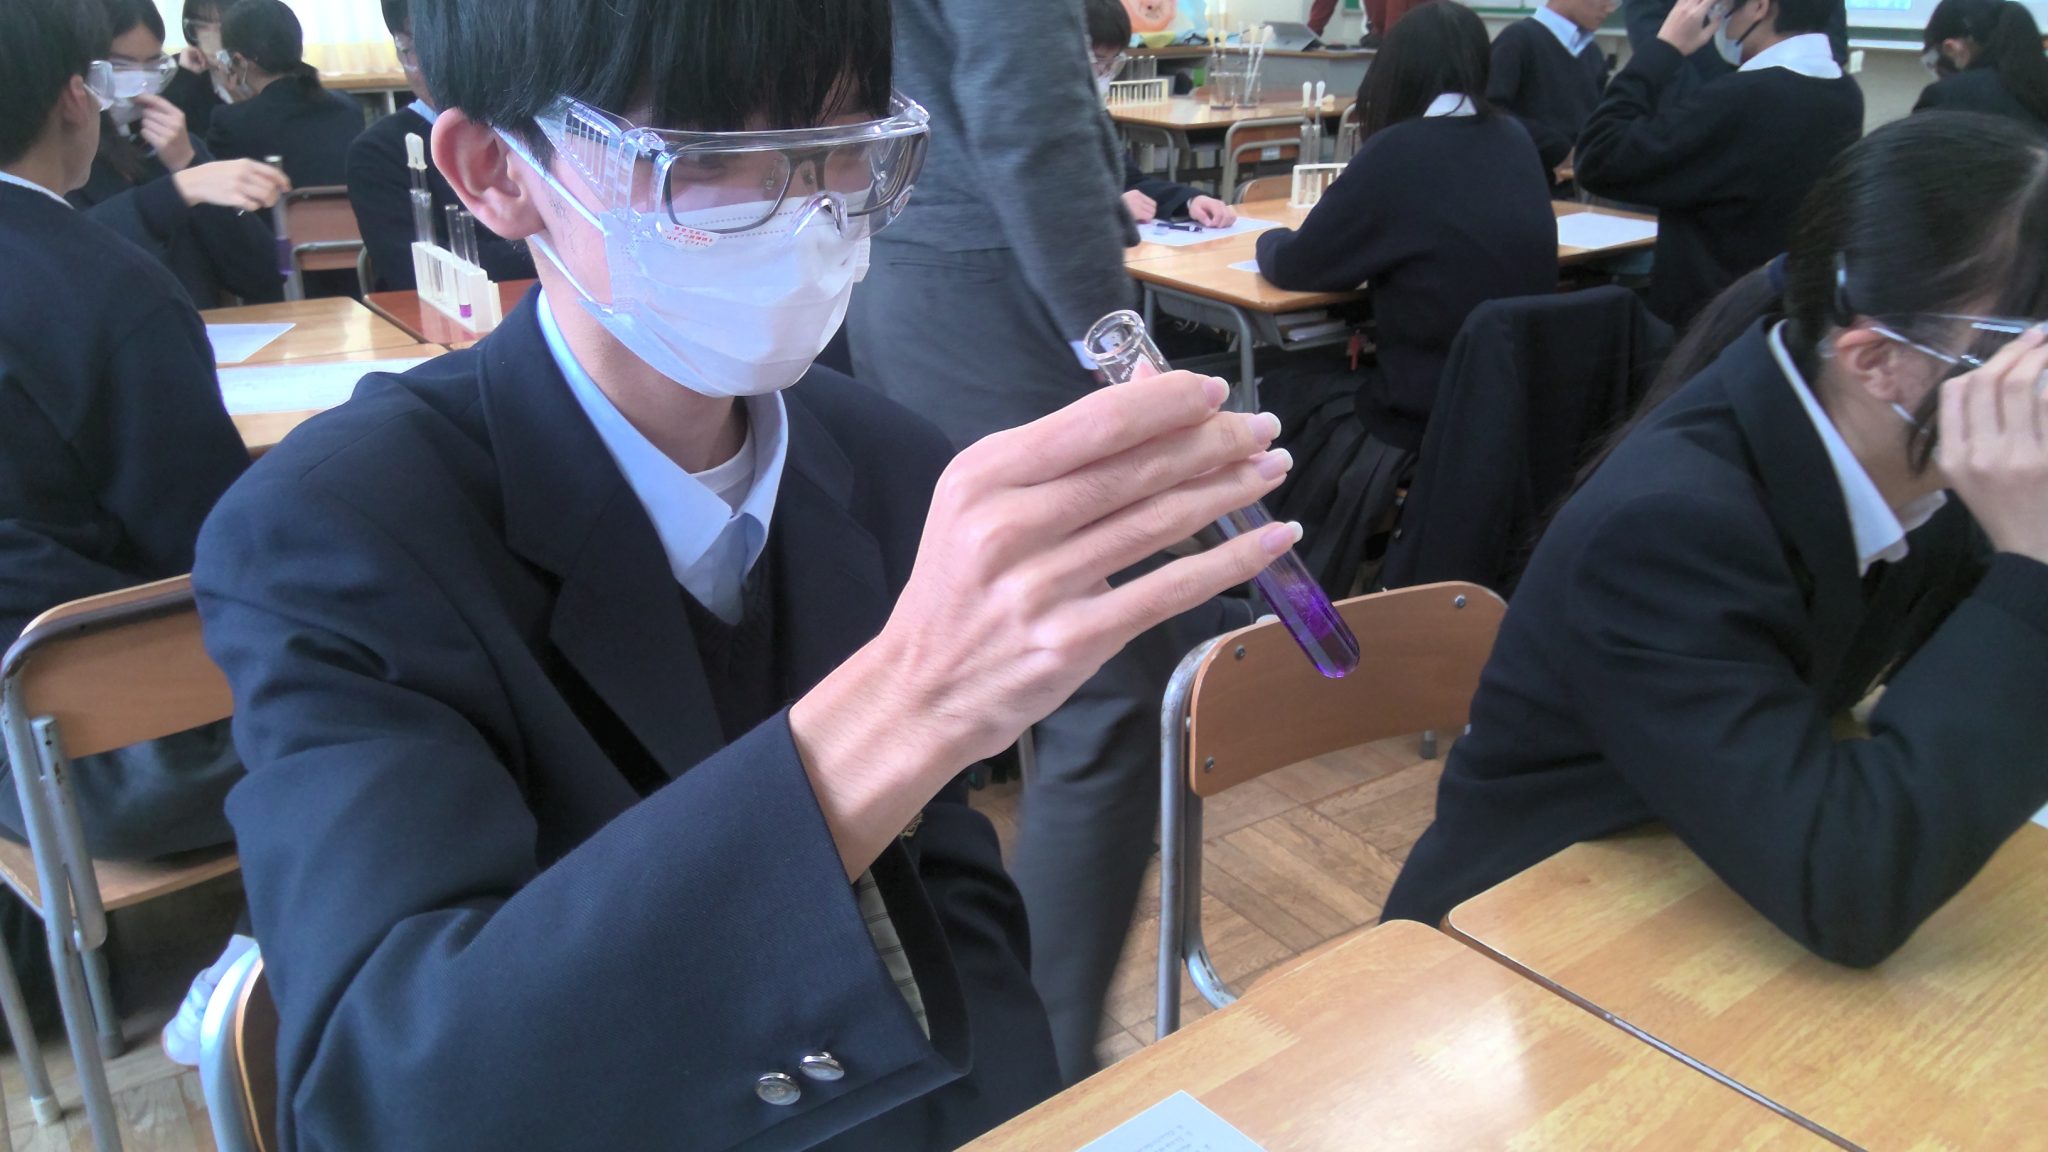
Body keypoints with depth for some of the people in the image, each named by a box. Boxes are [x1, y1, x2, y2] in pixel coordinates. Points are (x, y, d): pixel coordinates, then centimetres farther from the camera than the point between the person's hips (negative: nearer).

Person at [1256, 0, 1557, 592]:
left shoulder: (1399, 151, -15)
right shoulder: (1515, 141, 5)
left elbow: (1295, 266, -6)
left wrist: (1271, 240, 15)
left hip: (1430, 420, -7)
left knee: (1281, 390, 18)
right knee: (1324, 374, 24)